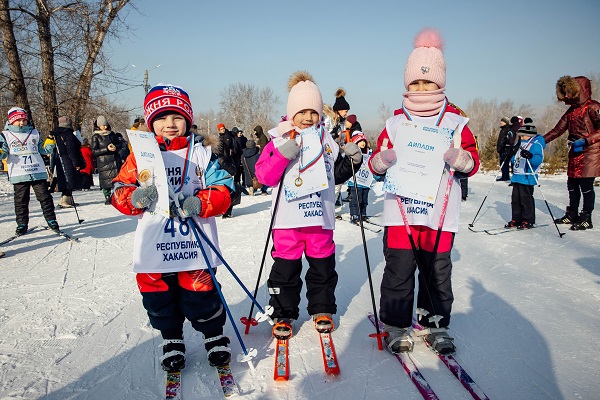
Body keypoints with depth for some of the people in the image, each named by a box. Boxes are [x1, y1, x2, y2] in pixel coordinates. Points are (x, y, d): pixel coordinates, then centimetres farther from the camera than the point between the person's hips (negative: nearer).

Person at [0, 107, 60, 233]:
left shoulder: (34, 133, 14)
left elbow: (43, 149, 18)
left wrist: (50, 142, 2)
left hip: (38, 172, 1)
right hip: (19, 174, -1)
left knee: (44, 197, 2)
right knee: (21, 200, 4)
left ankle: (51, 220, 11)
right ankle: (22, 224, 14)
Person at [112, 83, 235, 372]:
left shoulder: (202, 151, 1)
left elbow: (223, 189, -2)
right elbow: (119, 191, 5)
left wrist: (200, 203, -21)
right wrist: (135, 198, -17)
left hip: (194, 241, -2)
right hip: (154, 245, 2)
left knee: (201, 294, 5)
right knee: (159, 299, 13)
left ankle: (214, 336, 31)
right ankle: (171, 340, 37)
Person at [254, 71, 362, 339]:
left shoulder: (326, 140, 12)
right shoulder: (280, 139, -1)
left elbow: (337, 173, 21)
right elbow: (264, 175, -11)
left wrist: (353, 159, 4)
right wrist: (283, 154, -23)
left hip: (320, 215, 4)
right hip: (288, 217, -3)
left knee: (323, 265, 12)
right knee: (285, 268, 5)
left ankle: (322, 310, 30)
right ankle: (283, 314, 21)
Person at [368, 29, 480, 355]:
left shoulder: (455, 121, 7)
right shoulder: (395, 122, 8)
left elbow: (472, 162, 4)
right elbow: (375, 164, 8)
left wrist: (456, 156, -18)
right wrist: (382, 159, -15)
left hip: (440, 213, 0)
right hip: (399, 210, 0)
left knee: (437, 273, 10)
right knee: (398, 272, 3)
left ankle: (435, 325, 27)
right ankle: (396, 325, 19)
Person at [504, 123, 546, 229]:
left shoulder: (536, 145, -7)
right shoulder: (522, 144, 19)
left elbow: (538, 160, -22)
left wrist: (530, 156, -38)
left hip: (527, 178, -9)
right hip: (517, 176, 9)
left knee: (526, 199, -5)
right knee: (515, 199, 11)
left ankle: (528, 221, 4)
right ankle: (516, 219, 19)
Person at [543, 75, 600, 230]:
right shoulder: (571, 110, 14)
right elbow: (558, 130, 12)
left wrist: (585, 141, -22)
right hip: (575, 153, 7)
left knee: (586, 185, -4)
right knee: (572, 185, 10)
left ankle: (586, 219, 5)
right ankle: (572, 215, 21)